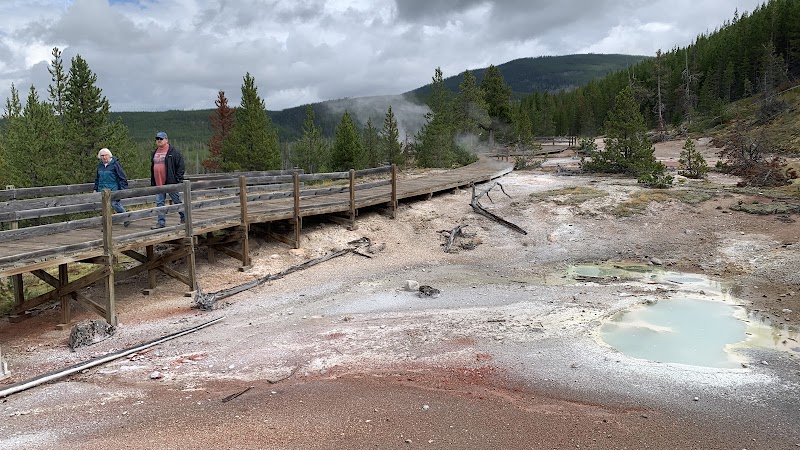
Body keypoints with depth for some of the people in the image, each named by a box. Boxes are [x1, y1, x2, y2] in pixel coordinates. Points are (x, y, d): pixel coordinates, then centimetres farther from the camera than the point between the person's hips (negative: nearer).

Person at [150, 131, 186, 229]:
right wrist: (152, 183, 17)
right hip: (158, 184, 6)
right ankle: (161, 222, 10)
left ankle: (184, 217, 22)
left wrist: (178, 179, -13)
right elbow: (152, 168, 22)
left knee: (177, 201, 5)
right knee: (159, 202, 5)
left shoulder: (173, 151, -7)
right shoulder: (155, 153, 14)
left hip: (171, 182, -6)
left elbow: (181, 166, -8)